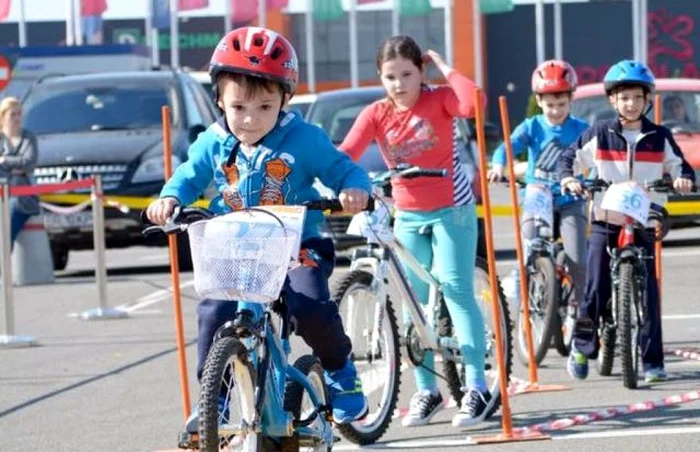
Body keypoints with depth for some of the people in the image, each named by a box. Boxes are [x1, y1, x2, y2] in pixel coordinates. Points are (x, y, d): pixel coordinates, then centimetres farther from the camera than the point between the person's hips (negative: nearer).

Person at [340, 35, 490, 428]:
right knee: (413, 302, 6)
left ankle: (477, 388, -6)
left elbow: (473, 103, -32)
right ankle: (427, 391, 15)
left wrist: (444, 66, -21)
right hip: (408, 216, 4)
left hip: (451, 210, -4)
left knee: (456, 292, -9)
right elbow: (346, 154, -15)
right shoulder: (376, 114, -3)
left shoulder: (438, 99, -10)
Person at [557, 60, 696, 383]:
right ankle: (582, 347, 17)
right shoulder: (599, 134, 2)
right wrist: (567, 178, -12)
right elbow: (570, 157, 8)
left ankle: (652, 361, -3)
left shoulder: (659, 137, 6)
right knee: (596, 290, -5)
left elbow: (679, 165, 14)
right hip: (604, 222, -1)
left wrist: (683, 178, -9)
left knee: (648, 291, -6)